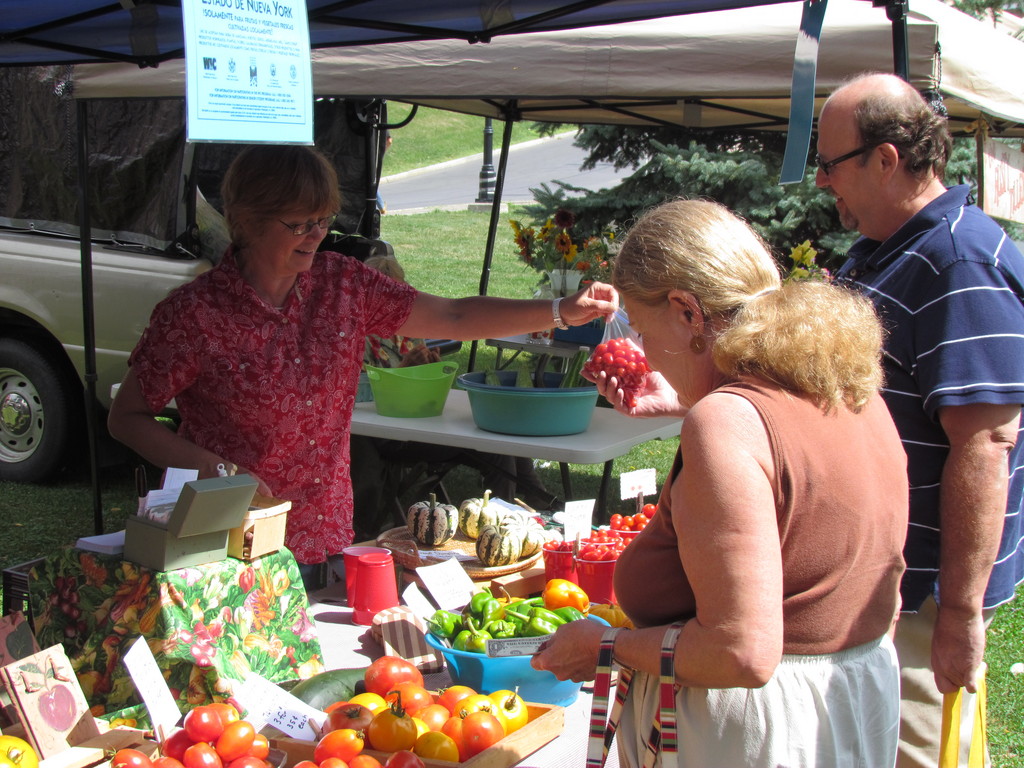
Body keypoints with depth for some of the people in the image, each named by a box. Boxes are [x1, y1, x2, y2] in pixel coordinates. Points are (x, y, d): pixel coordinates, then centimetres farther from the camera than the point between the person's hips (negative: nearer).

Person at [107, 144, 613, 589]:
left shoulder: (342, 283, 0)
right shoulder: (194, 313, -14)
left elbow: (452, 318, 2)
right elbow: (126, 419, -6)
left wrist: (563, 312, -8)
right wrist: (215, 469, -20)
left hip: (325, 540, 5)